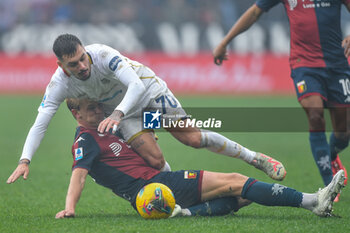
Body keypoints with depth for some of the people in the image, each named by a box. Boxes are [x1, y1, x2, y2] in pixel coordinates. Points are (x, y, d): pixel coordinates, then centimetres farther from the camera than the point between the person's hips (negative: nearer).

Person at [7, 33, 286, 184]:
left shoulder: (103, 54, -35)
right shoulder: (59, 84, -25)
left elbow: (137, 86, -39)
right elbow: (40, 123, -27)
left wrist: (117, 114, -55)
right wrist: (25, 160, -41)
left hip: (149, 90, -3)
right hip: (122, 110, 3)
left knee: (193, 138, -9)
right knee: (155, 160, -17)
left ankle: (255, 157, 5)